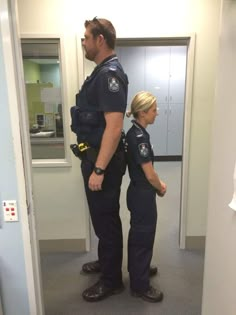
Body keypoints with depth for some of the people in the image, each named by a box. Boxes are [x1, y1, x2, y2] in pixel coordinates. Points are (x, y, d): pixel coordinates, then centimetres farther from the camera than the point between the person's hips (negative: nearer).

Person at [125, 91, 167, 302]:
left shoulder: (134, 132, 6)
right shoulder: (140, 137, -23)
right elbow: (149, 175, -21)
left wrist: (158, 183, 9)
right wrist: (161, 189, -4)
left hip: (138, 192, 10)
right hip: (143, 194, -10)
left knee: (138, 235, 23)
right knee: (143, 238, 4)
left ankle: (138, 269, 44)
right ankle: (140, 286, 21)